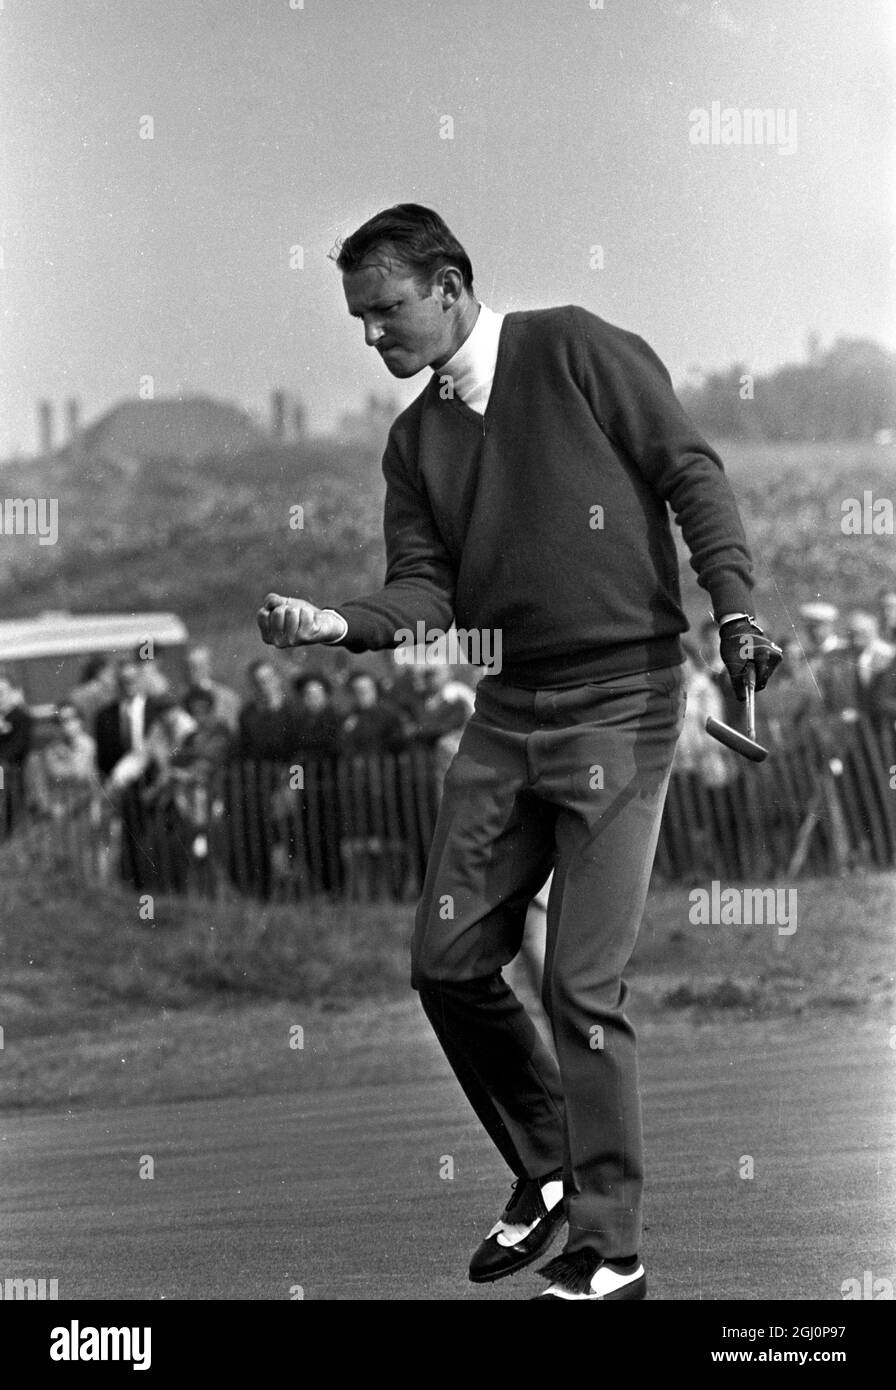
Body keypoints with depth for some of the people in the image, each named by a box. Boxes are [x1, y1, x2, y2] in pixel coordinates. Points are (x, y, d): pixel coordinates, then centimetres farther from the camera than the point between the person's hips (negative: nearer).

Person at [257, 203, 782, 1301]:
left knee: (582, 987, -9)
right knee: (448, 961, 6)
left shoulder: (575, 351, -6)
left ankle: (608, 1252, 2)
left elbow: (691, 477, -6)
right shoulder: (415, 439, 11)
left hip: (619, 703, -7)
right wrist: (337, 626, -17)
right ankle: (545, 1172, 27)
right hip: (506, 711, 7)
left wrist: (735, 613, -15)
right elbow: (423, 593, 3)